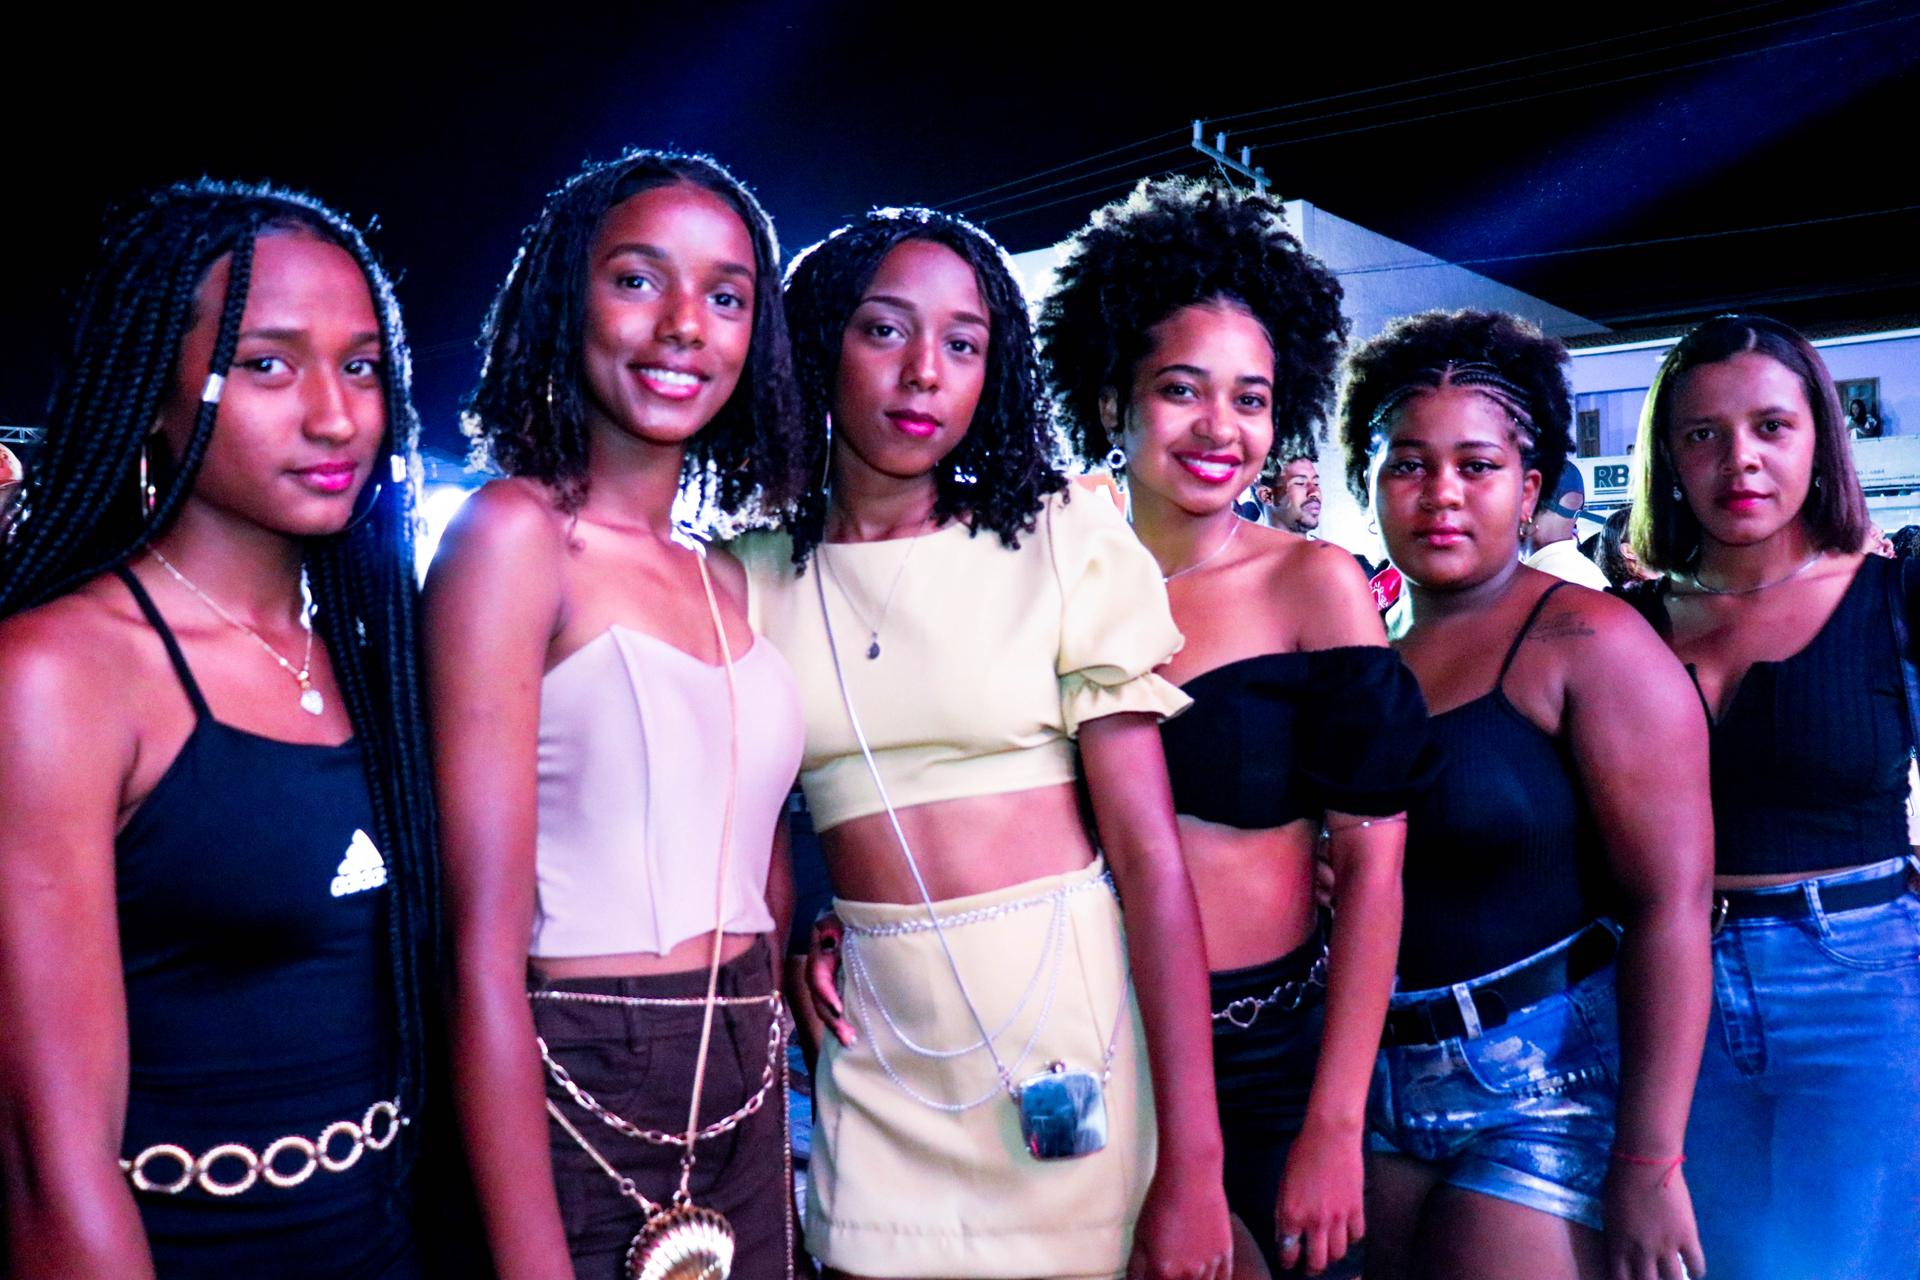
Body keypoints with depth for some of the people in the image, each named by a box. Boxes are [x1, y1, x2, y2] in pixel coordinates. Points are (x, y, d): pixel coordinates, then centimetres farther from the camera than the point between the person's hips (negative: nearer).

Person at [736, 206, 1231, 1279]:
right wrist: (804, 928, -8)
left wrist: (1192, 1169, -14)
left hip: (1072, 1021, -2)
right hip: (880, 1042, 2)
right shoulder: (756, 580, 1)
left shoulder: (1064, 542, -7)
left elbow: (1152, 858, -11)